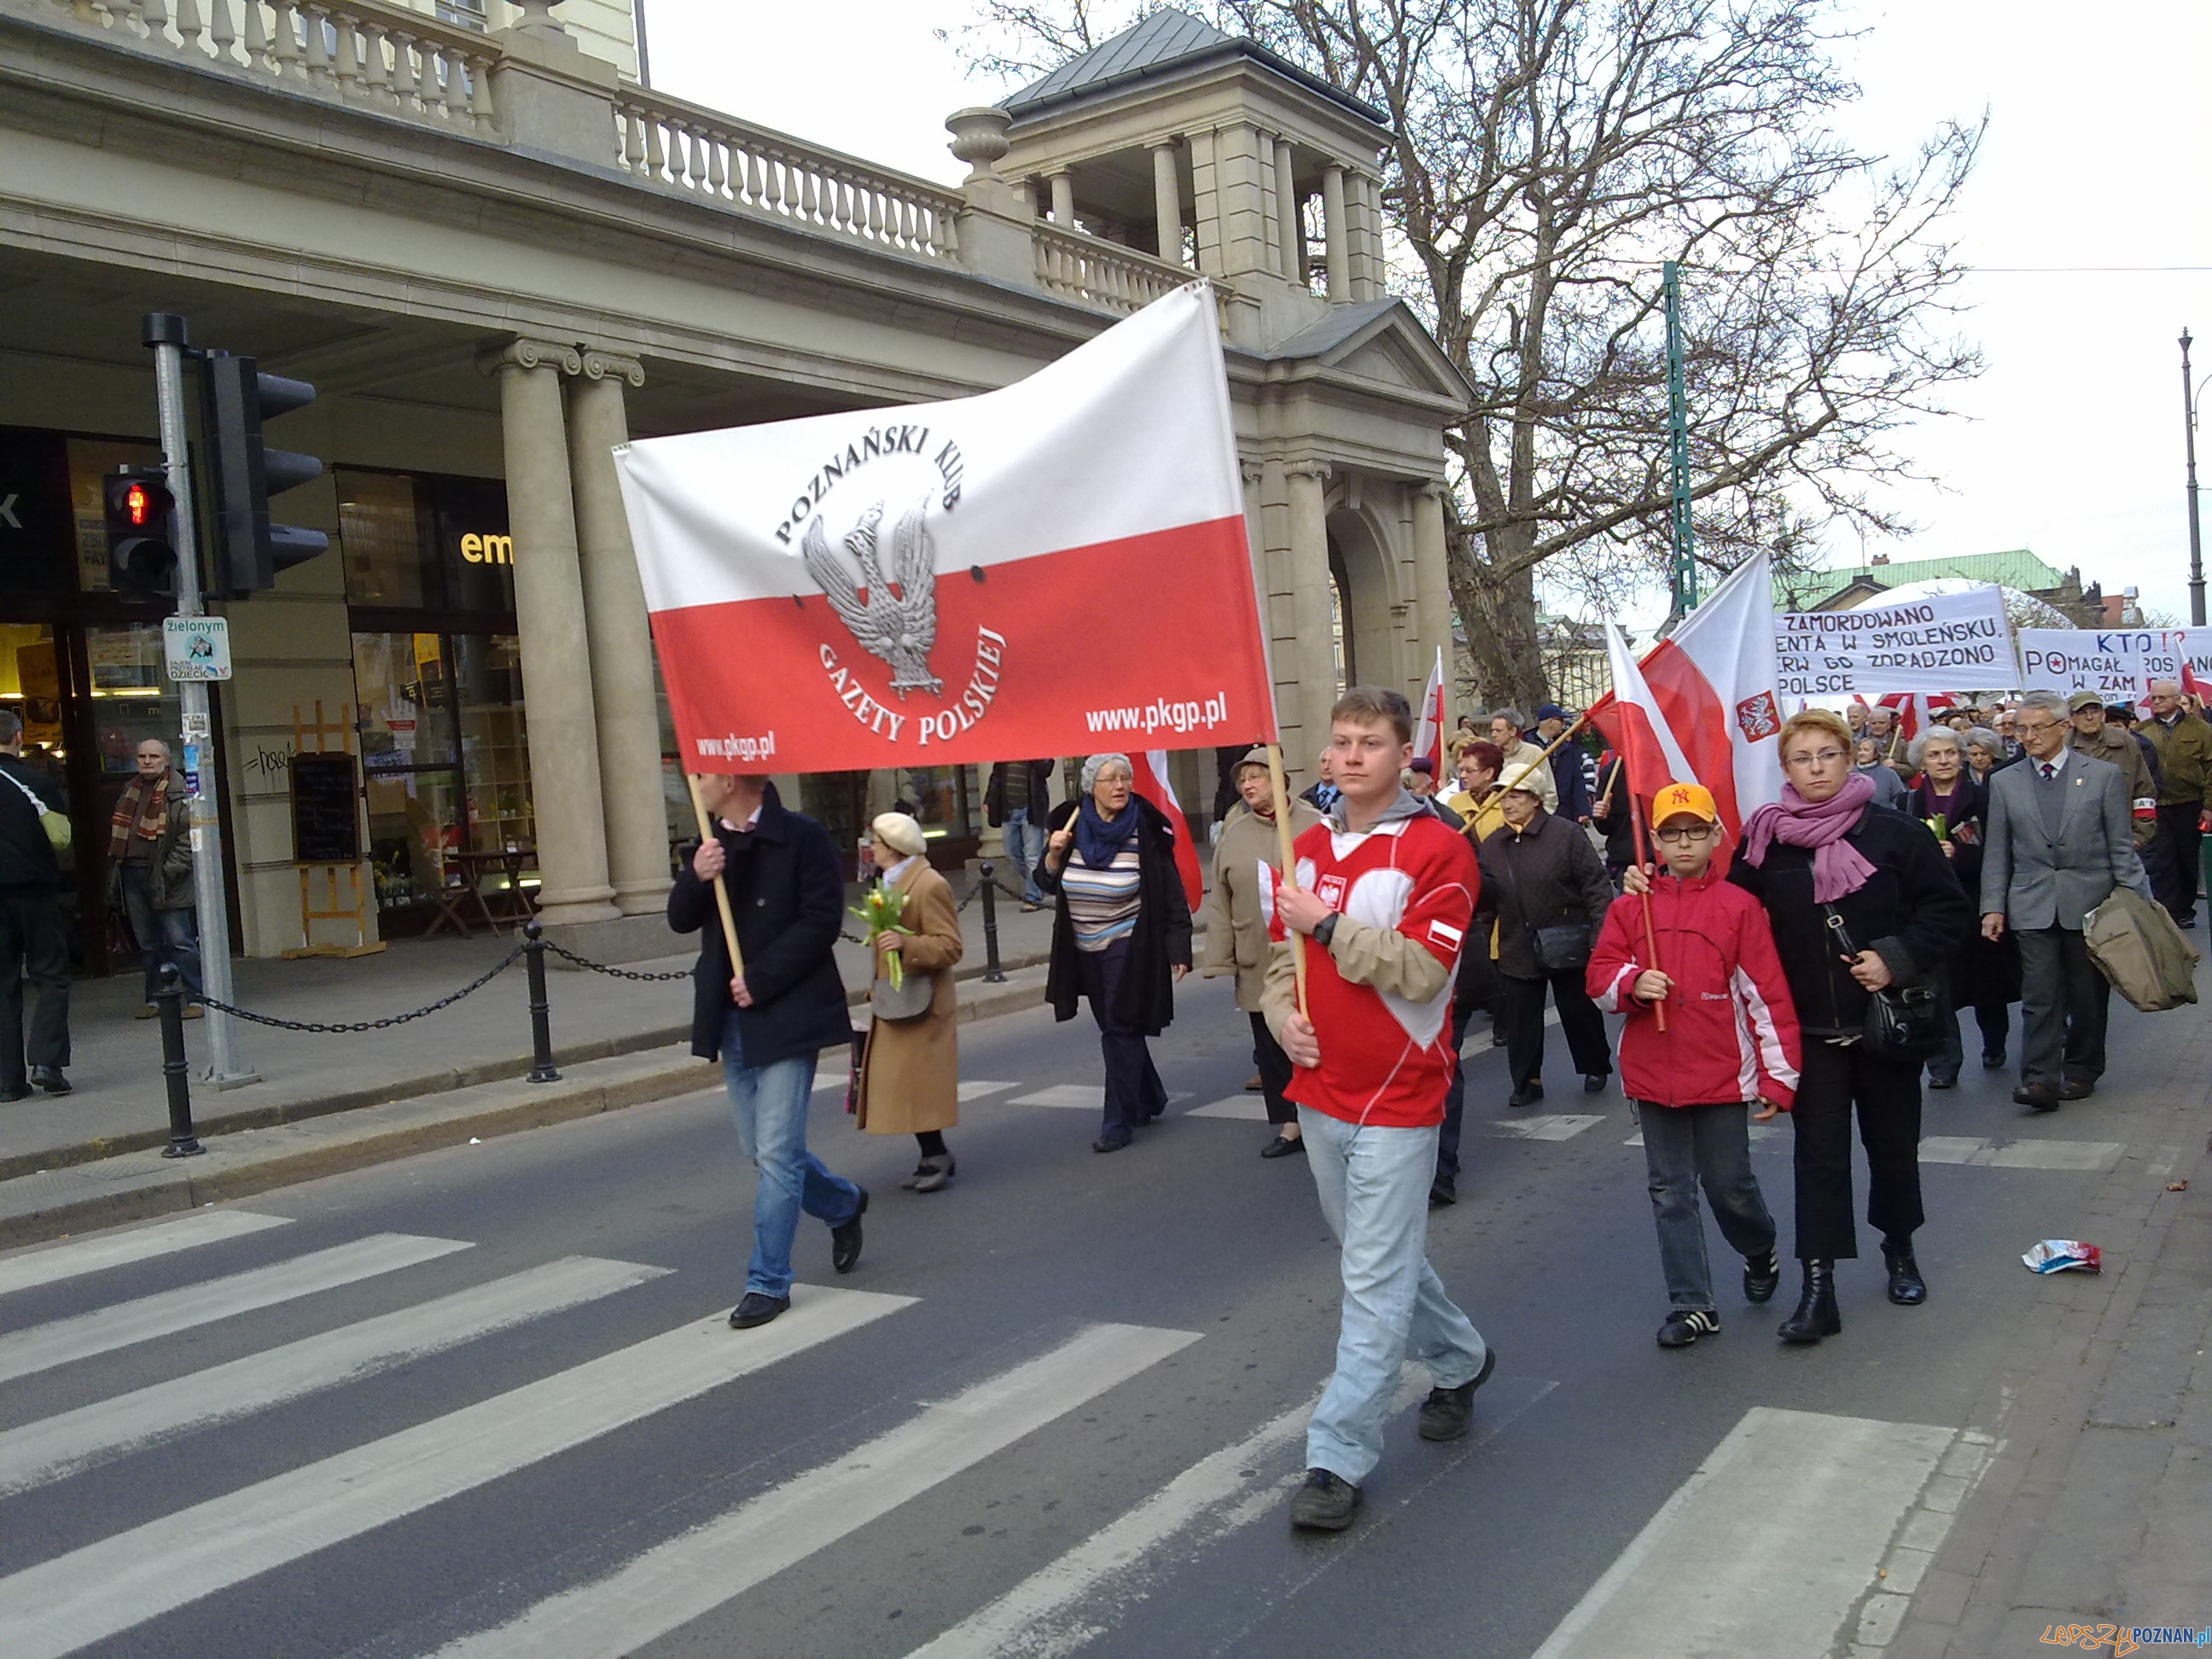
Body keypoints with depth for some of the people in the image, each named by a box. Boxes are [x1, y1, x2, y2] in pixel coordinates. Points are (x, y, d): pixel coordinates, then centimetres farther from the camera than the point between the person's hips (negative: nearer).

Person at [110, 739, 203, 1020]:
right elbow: (117, 834, 21)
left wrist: (170, 870, -18)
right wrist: (113, 875, 13)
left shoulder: (179, 794, -6)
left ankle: (197, 999, -3)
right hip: (132, 874, 7)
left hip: (164, 879, -7)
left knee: (180, 941, -7)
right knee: (147, 944, 13)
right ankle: (154, 999, 20)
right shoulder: (129, 791, 17)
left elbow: (189, 838, -12)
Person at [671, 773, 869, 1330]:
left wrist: (761, 980, -17)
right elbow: (680, 920, 10)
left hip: (787, 1016, -7)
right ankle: (844, 1205, 39)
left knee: (776, 1153, -6)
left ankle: (768, 1281, 4)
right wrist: (696, 878, -11)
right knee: (762, 1150, 14)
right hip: (731, 1018, 7)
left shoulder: (802, 837, -10)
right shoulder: (711, 843, 11)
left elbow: (821, 920, -15)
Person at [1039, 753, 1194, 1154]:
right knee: (1116, 1029, 16)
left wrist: (1179, 950, -13)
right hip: (1085, 951, 5)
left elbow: (1172, 896, -10)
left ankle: (1120, 1122, 3)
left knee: (1120, 1031, -5)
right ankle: (1148, 1100, 35)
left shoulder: (1146, 832, -13)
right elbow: (1047, 883, 8)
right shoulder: (1070, 825, -1)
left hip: (1130, 949, -5)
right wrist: (1053, 854, -12)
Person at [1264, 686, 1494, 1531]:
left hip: (1395, 1099, -7)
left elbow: (1421, 969, -19)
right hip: (1319, 1090, 7)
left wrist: (1329, 925, -20)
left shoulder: (1438, 850, -12)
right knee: (1378, 1257, 21)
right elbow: (1285, 953, 17)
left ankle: (1338, 1459, 2)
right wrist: (1284, 1012, -2)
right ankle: (1460, 1360, 44)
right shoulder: (1309, 848, 8)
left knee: (1375, 1281, -3)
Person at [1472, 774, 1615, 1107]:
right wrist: (1478, 945, 6)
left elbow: (1596, 886, -9)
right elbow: (1484, 902, 10)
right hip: (1516, 951, 3)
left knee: (1580, 1012, 12)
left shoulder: (1567, 835, -9)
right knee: (1521, 1018, 6)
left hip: (1567, 948, -3)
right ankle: (1527, 1082, 19)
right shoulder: (1492, 846, 5)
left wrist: (1600, 934, -14)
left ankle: (1595, 1068, 33)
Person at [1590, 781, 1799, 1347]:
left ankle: (1760, 1251, 40)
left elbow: (1767, 994, -5)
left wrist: (1779, 1076, -5)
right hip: (1653, 1074, 3)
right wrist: (1632, 983, -19)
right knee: (1671, 1193, 7)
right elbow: (1600, 976, 4)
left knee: (1730, 1185, 7)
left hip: (1722, 1073, -3)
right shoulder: (1631, 907, 3)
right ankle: (1692, 1305, 18)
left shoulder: (1739, 906, -5)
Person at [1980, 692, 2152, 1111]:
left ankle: (2081, 1071, 23)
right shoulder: (2004, 783, 6)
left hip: (2090, 903, 0)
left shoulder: (2104, 775, 3)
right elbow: (1997, 853, 7)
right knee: (2039, 996, -7)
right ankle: (2040, 1078, -8)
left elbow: (2121, 845, 2)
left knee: (2088, 994, 9)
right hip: (2033, 907, 0)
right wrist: (1993, 906, 0)